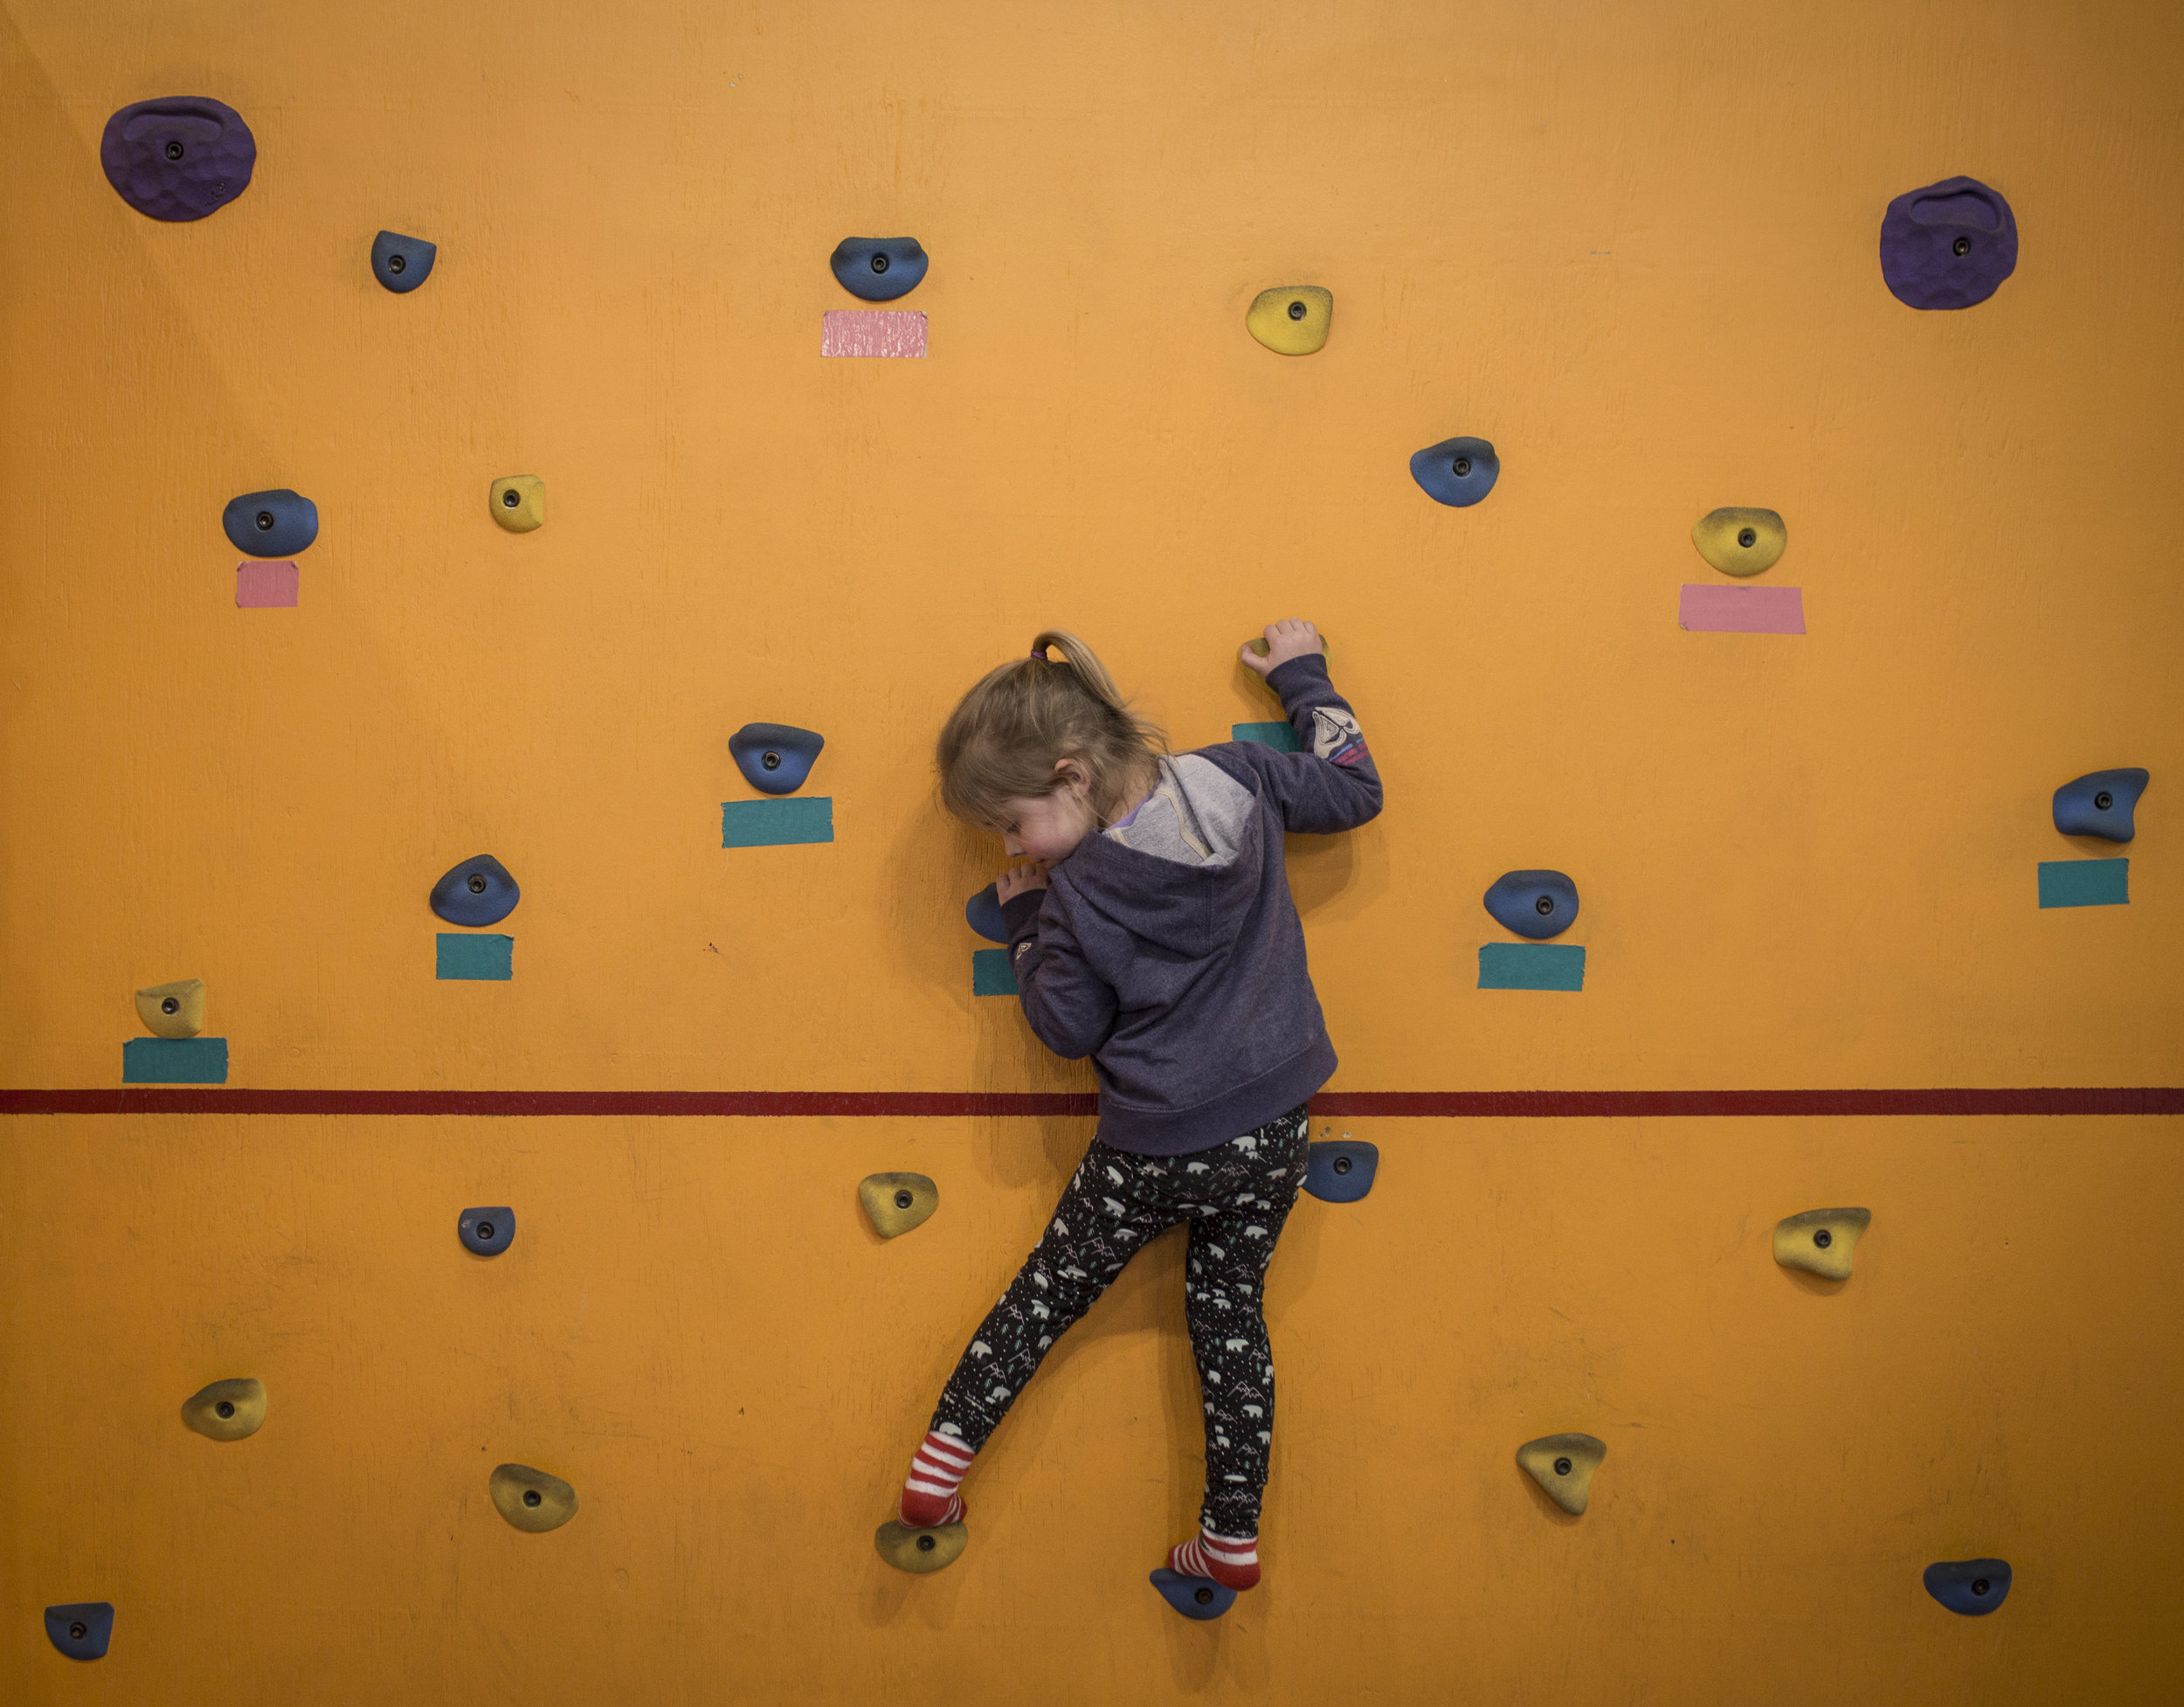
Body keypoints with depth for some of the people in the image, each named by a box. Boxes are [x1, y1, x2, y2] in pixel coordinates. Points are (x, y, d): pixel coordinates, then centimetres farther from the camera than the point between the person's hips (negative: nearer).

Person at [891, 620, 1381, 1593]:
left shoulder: (1078, 895, -18)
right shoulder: (1236, 778, -7)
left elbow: (1066, 1029, -6)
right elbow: (1354, 789, 8)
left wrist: (1025, 924, 6)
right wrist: (1303, 676, 18)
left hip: (1153, 1148, -5)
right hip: (1271, 1131, 5)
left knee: (1049, 1292, 15)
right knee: (1230, 1310, 18)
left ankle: (940, 1462, 19)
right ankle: (1233, 1535, 22)